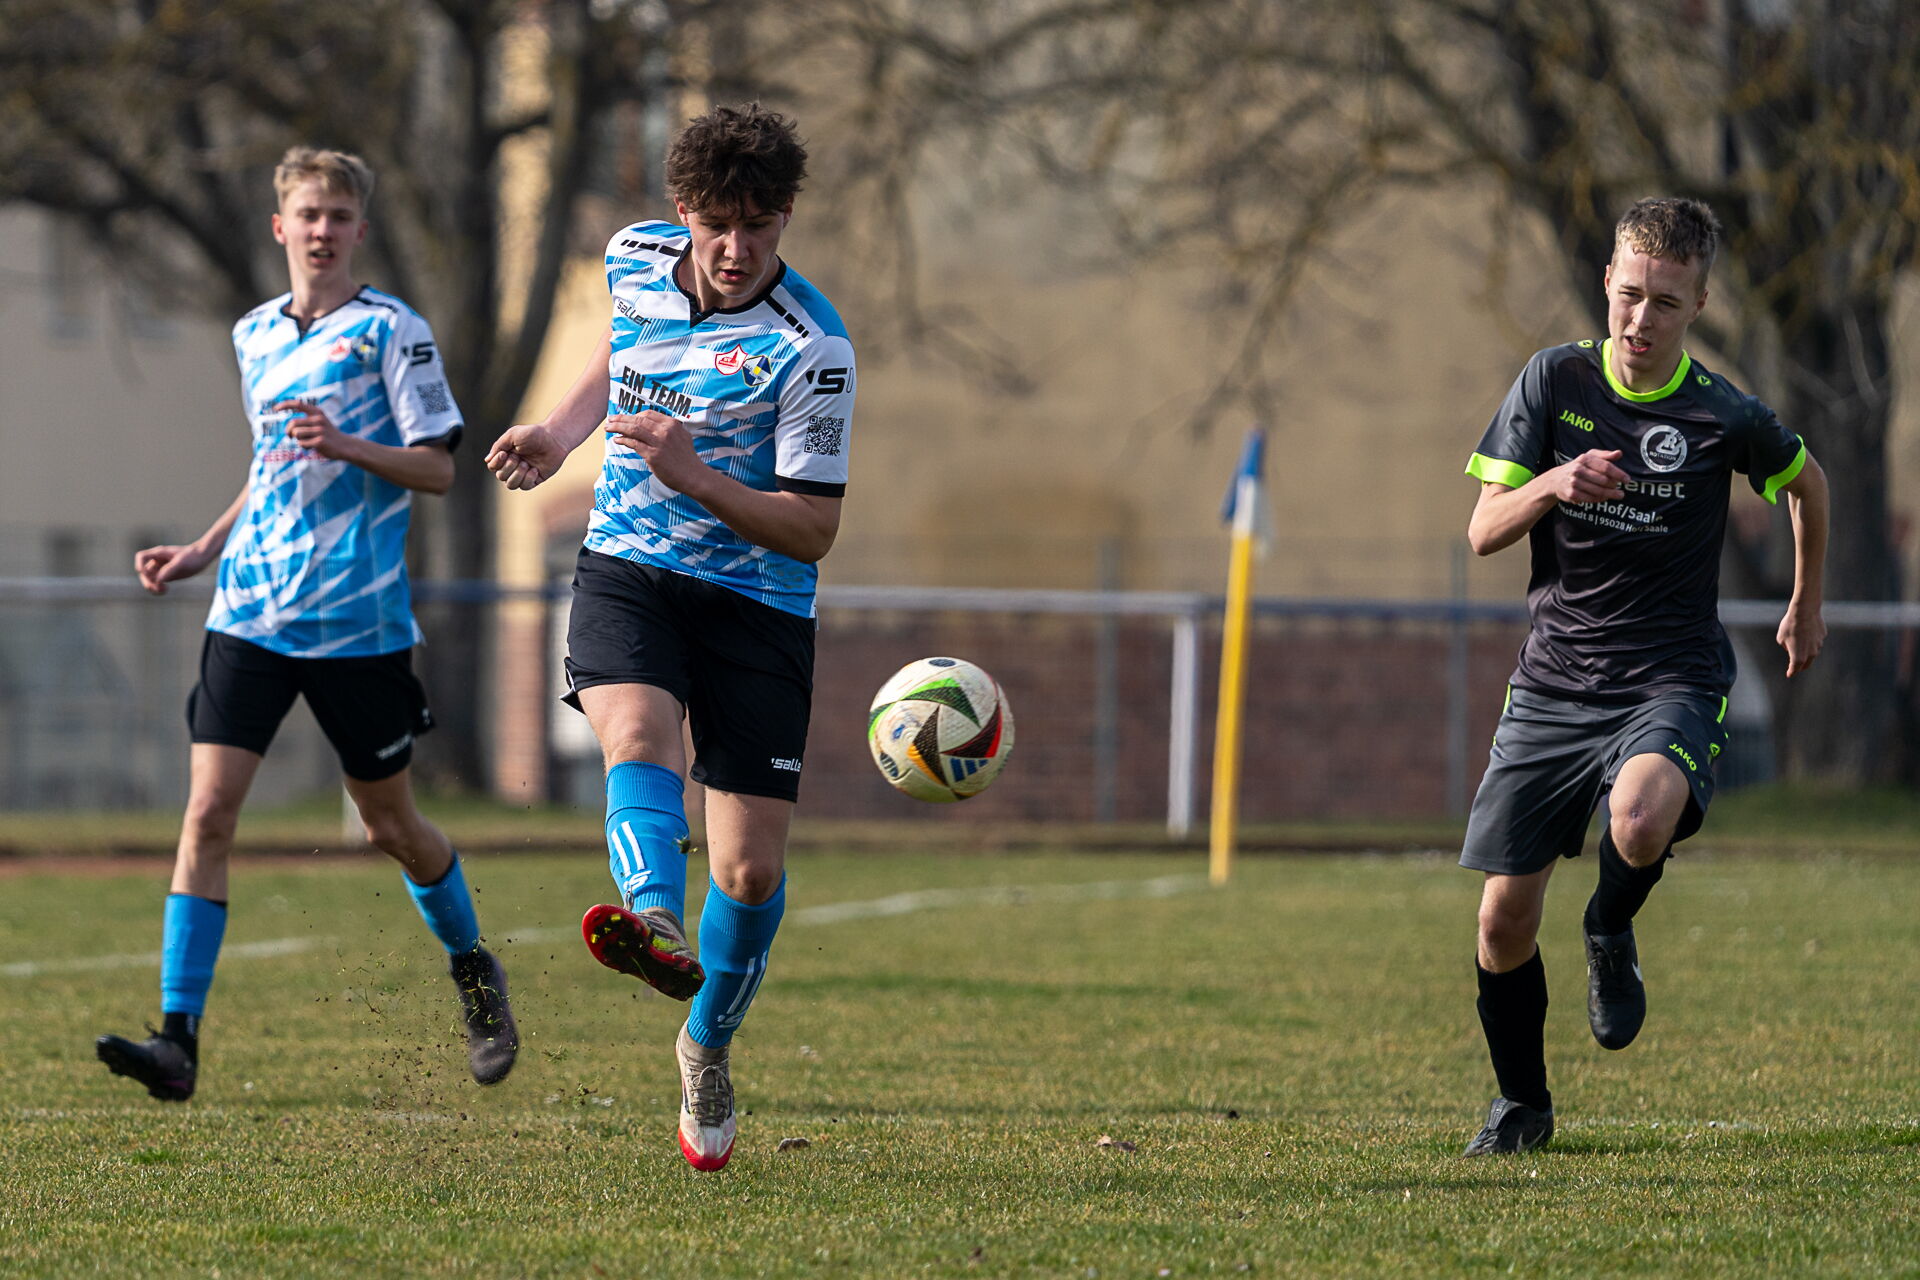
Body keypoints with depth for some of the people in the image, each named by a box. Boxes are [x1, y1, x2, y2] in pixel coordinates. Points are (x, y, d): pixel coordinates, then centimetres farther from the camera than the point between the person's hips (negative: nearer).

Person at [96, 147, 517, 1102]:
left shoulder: (390, 330, -3)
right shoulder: (255, 337, 14)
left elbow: (437, 468, -5)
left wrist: (344, 445, -21)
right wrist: (202, 551, 16)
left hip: (359, 619, -4)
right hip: (250, 615, 4)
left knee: (390, 824, 8)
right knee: (207, 811, -10)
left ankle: (474, 974, 36)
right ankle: (177, 1037, -13)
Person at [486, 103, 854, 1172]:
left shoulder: (811, 349, -15)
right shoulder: (636, 259, 1)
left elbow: (814, 529, -15)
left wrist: (691, 475, -27)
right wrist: (561, 433, 15)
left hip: (757, 597, -2)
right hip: (629, 571, 2)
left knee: (751, 865, -4)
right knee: (638, 730, -32)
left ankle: (709, 1042, 23)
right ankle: (655, 923, -58)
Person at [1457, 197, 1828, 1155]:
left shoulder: (1725, 418, -7)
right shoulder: (1555, 381, -2)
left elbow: (1806, 482, 16)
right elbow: (1483, 531, -4)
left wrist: (1807, 605, 25)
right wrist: (1551, 485, -23)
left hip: (1672, 679, -3)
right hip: (1553, 677, 3)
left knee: (1640, 821, -36)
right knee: (1504, 916, -1)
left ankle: (1611, 936, 0)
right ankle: (1521, 1103, 26)